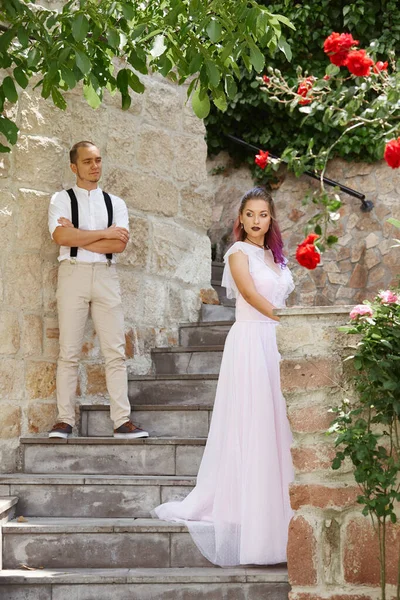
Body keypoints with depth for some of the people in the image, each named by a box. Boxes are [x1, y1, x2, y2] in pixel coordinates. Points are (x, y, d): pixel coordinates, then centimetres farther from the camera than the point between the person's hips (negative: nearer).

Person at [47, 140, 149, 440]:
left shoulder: (115, 203, 14)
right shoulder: (61, 199, 7)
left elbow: (120, 244, -2)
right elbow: (61, 236, -11)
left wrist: (79, 237, -7)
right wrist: (105, 233, -7)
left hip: (106, 276, 2)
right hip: (73, 273, -2)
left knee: (116, 351, -2)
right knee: (69, 352, -2)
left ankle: (122, 421, -2)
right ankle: (65, 420, 2)